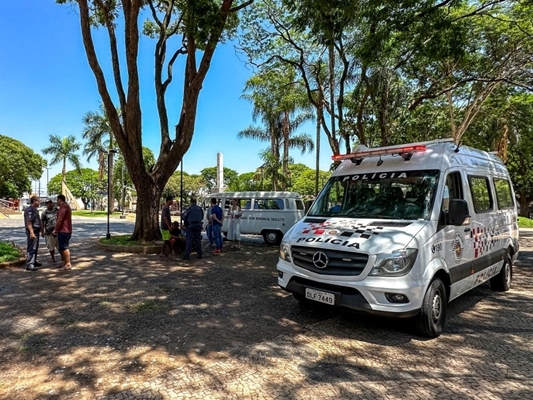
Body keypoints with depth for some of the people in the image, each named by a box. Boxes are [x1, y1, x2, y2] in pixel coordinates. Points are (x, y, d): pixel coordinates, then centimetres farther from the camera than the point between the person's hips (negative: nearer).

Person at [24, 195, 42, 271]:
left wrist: (40, 230, 25)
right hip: (32, 232, -10)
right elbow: (28, 222, -22)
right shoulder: (30, 210, -16)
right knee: (31, 248, -10)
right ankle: (29, 264, -10)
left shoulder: (34, 209, 16)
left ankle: (34, 262, 27)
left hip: (36, 231, 10)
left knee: (35, 248, 17)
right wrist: (31, 232, -27)